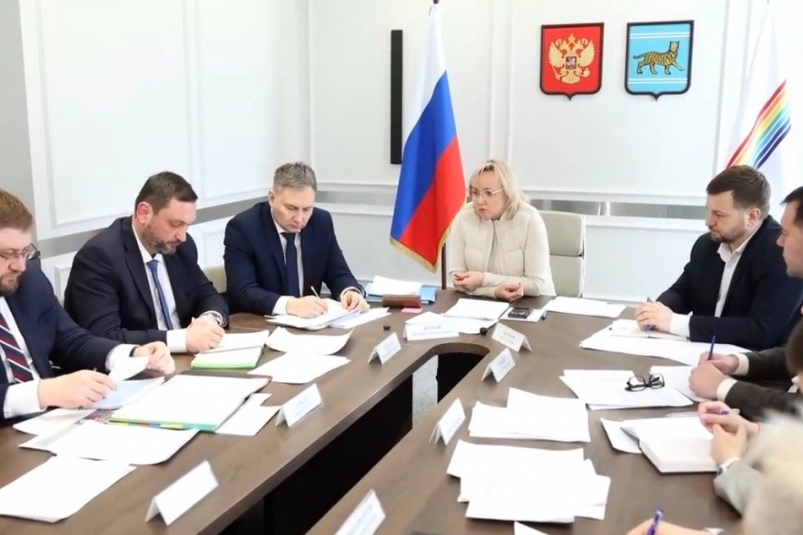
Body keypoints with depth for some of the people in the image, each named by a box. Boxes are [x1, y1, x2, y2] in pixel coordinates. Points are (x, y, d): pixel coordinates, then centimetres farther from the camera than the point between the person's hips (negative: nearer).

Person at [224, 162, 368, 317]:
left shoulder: (321, 222, 0)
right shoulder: (242, 228, -13)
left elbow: (338, 274, 5)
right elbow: (243, 292, -21)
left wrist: (350, 292, -17)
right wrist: (289, 305, -36)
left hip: (309, 322, 4)